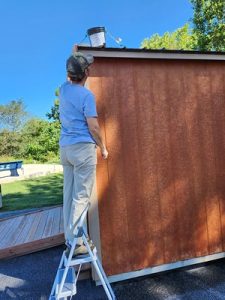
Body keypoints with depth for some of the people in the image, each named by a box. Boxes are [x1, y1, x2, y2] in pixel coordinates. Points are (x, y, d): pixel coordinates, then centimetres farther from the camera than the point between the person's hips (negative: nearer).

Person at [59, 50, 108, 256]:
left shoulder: (64, 89, 10)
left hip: (65, 147, 8)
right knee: (81, 196, -3)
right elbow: (93, 126, -12)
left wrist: (75, 57, 40)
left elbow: (70, 78, 34)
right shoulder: (87, 95, -10)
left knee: (69, 195, 10)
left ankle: (69, 238, 19)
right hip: (83, 147, -7)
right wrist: (103, 147, 1)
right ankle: (75, 242, 1)